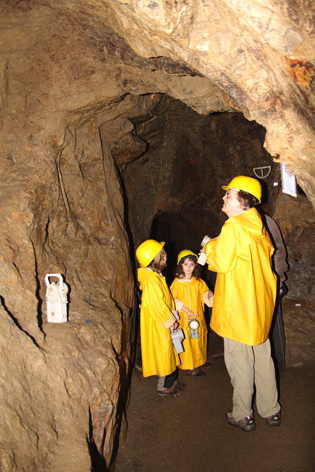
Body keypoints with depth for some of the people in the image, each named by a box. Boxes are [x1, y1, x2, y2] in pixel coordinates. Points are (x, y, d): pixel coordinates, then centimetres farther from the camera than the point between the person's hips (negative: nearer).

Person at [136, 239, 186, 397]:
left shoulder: (156, 276, 9)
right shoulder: (152, 281, -26)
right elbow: (157, 305, -26)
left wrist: (173, 317, 11)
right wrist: (171, 321, -15)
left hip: (163, 325, 10)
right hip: (158, 326, -10)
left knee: (170, 354, 19)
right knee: (164, 355, 3)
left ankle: (172, 383, 34)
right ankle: (164, 388, 19)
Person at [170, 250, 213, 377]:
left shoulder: (198, 282, 4)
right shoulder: (177, 283, -10)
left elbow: (204, 293, 11)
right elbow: (173, 300, -9)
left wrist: (209, 295, -12)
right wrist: (185, 309, -17)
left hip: (198, 316, 5)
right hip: (184, 317, -5)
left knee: (199, 339, 16)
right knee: (187, 341, 0)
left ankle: (200, 360, 37)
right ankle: (190, 367, 13)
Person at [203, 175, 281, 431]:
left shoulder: (233, 226, -18)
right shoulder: (259, 227, 8)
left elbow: (222, 261, -18)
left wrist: (210, 246, 0)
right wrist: (216, 252, 18)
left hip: (238, 308, -8)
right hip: (261, 305, 8)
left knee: (240, 361, 7)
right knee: (263, 358, 18)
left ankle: (243, 415, 22)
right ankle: (271, 411, 31)